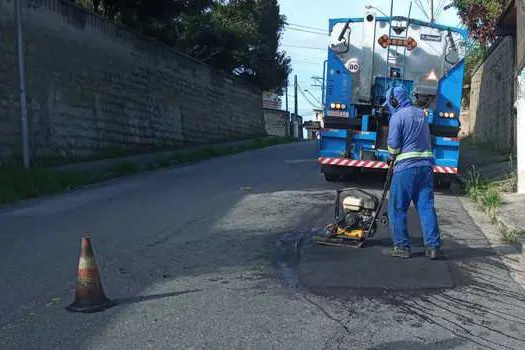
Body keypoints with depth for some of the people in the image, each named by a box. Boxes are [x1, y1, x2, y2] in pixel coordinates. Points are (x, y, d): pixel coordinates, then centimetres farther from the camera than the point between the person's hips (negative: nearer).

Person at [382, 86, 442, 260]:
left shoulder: (397, 116, -7)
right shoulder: (421, 113, 15)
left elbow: (393, 144, -10)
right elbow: (427, 139, 19)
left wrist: (391, 158, 8)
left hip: (406, 167, -6)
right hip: (426, 164, 6)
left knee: (397, 208, 4)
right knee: (426, 207, 6)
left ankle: (402, 246, 5)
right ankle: (433, 246, 3)